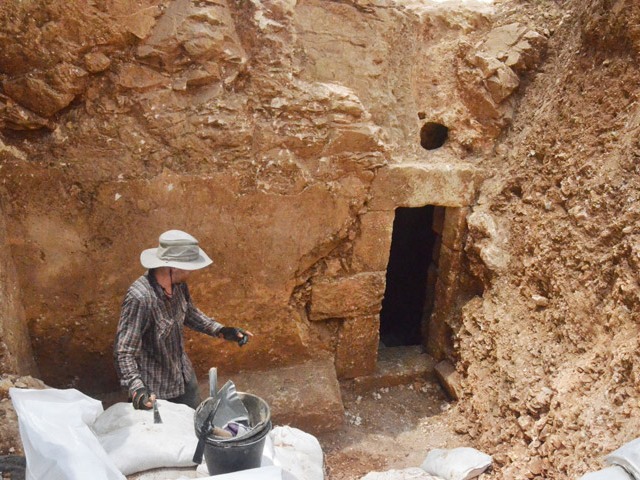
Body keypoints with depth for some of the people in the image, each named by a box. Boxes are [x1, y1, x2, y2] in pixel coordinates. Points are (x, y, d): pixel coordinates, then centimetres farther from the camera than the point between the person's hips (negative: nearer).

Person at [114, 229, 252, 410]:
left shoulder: (178, 284, -12)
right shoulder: (139, 297, -34)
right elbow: (123, 351, -30)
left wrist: (221, 330, -1)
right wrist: (136, 389, -43)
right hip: (156, 389, -7)